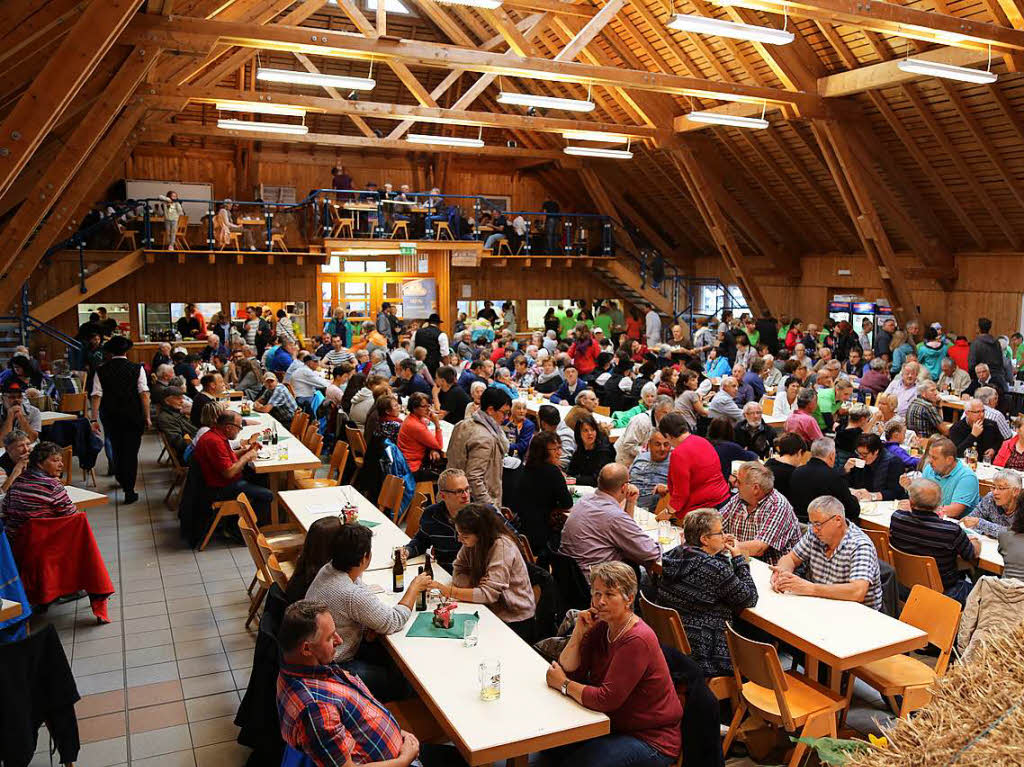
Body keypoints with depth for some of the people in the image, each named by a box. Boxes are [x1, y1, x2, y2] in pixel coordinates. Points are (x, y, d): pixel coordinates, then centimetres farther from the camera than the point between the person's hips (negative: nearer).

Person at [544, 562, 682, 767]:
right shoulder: (601, 627, 1)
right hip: (612, 724, 8)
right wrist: (579, 632, -15)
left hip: (651, 740, -8)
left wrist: (564, 684, -14)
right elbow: (569, 671, -2)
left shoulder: (637, 640, -25)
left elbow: (606, 699, -27)